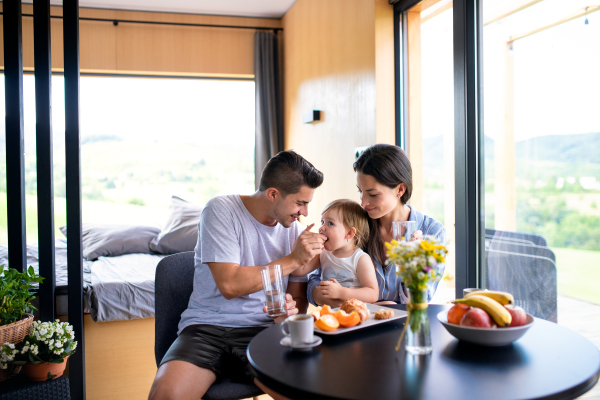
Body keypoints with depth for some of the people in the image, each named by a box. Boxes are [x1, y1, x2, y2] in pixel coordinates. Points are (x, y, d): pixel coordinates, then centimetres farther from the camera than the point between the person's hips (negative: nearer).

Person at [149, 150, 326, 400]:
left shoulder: (293, 229, 8)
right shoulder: (222, 210, -7)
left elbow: (298, 298, 11)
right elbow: (230, 284, -16)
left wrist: (290, 311, -13)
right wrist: (293, 259, -13)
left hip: (262, 330, 3)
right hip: (207, 326, -3)